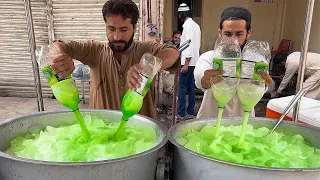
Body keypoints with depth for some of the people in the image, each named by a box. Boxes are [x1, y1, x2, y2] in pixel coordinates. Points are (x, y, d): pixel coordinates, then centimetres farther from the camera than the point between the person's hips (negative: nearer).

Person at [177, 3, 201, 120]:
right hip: (194, 61, 9)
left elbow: (190, 44, -19)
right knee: (190, 87, 12)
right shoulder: (196, 25, 17)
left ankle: (181, 114, -2)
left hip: (188, 62, -9)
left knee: (182, 87, -5)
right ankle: (190, 112, 18)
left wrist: (186, 63, -21)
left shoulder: (188, 25, -11)